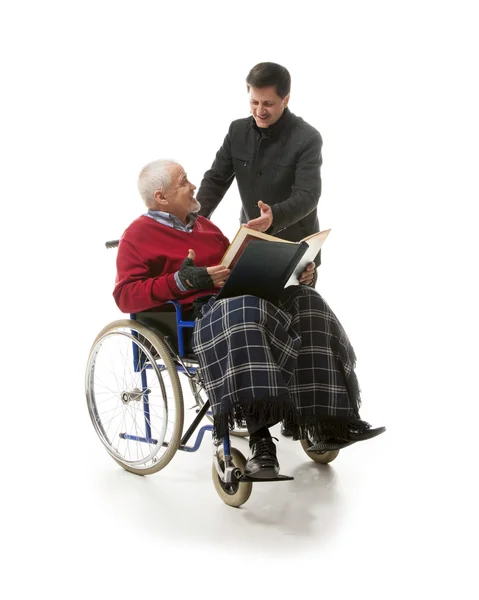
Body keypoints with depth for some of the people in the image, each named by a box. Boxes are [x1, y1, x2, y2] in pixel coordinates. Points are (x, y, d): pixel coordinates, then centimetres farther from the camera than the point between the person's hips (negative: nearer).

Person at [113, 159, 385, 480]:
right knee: (242, 315, -40)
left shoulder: (202, 224, 27)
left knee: (304, 303, -14)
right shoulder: (138, 235, 3)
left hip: (239, 297, 8)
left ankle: (330, 421, -17)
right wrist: (183, 280, -22)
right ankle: (260, 435, -44)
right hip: (195, 313, -8)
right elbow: (125, 295, -10)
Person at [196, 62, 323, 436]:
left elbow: (308, 195, -27)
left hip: (294, 248, -5)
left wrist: (275, 216, -47)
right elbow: (216, 180, -1)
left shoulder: (306, 138, -17)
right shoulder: (238, 131, -1)